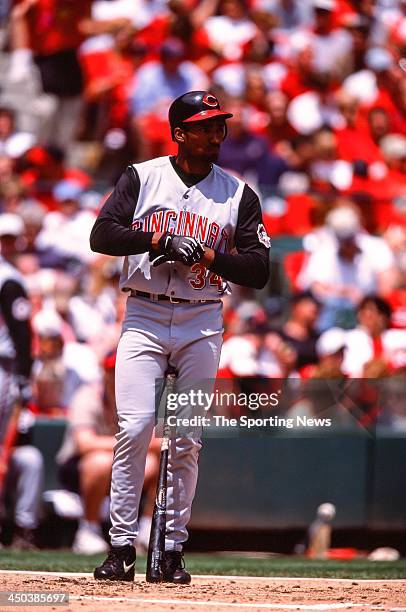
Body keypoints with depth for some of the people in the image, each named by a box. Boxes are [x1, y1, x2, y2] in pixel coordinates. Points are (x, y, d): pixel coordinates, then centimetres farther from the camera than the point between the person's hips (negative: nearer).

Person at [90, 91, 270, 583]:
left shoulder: (238, 193, 8)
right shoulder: (142, 177, 5)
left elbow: (259, 270, 3)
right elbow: (102, 234, -7)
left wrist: (206, 253, -11)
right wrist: (159, 238, -17)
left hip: (202, 324, 2)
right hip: (144, 316, -2)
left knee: (187, 440, 0)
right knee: (134, 428, -13)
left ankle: (173, 550, 6)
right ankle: (121, 546, -9)